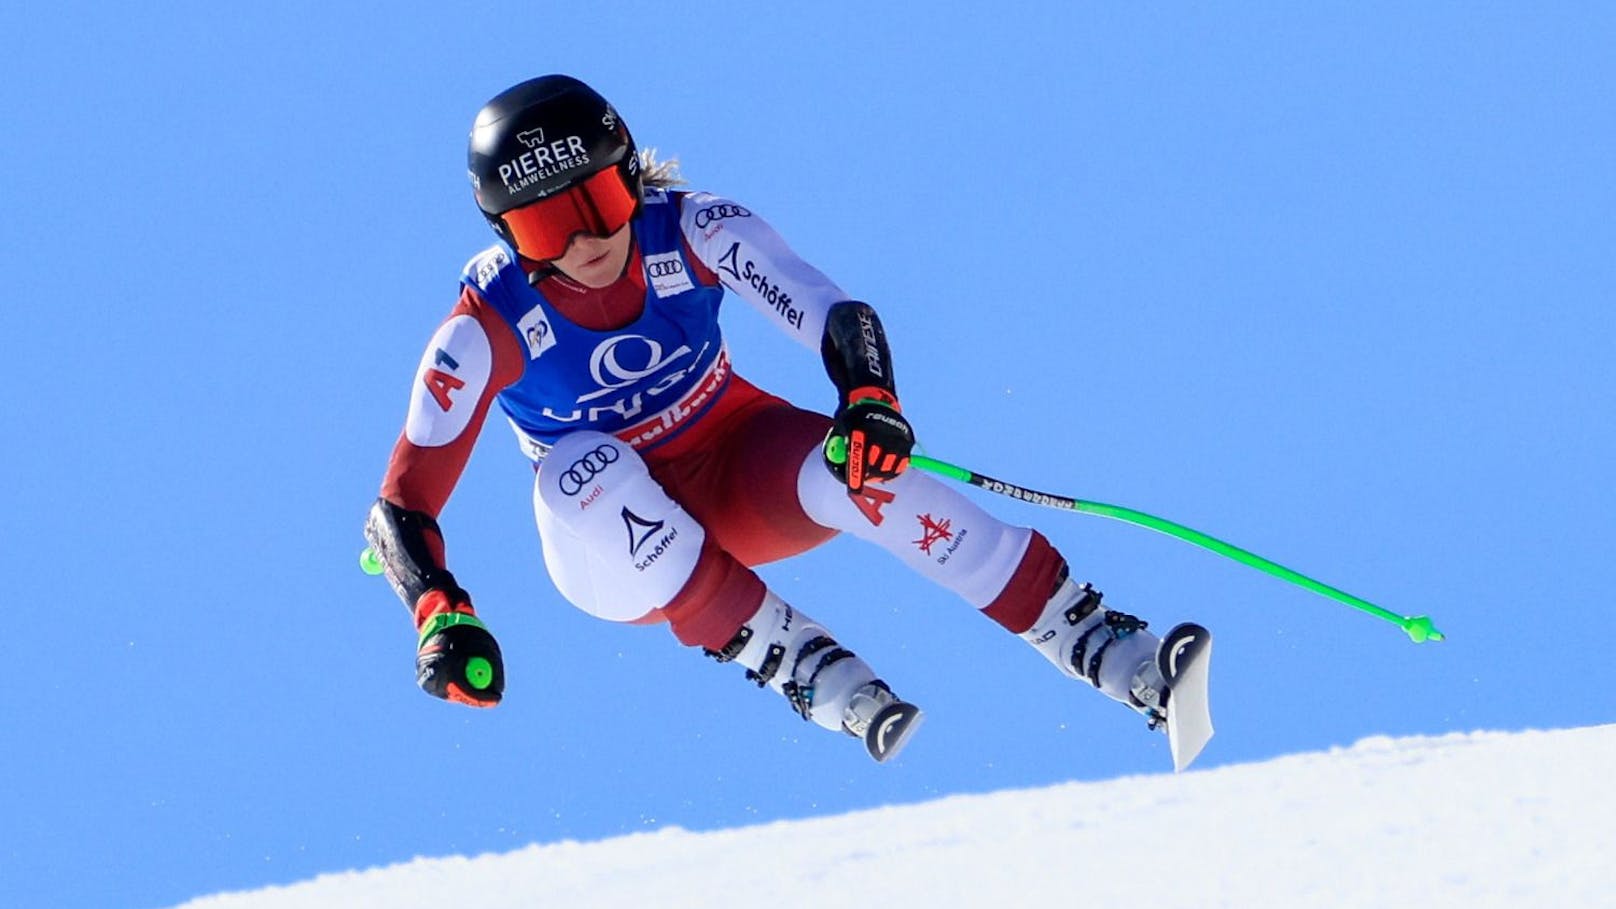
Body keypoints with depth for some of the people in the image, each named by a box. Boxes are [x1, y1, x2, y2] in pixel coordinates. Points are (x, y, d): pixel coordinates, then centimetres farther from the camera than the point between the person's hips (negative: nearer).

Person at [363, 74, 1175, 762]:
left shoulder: (690, 232, -18)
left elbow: (839, 316, -25)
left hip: (742, 460, 1)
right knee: (580, 469, -36)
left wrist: (870, 402, -47)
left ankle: (1118, 659, -31)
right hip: (616, 541, -1)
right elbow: (400, 509, -20)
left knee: (855, 472, -31)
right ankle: (799, 665, -35)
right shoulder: (488, 327, -22)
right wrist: (441, 618, -39)